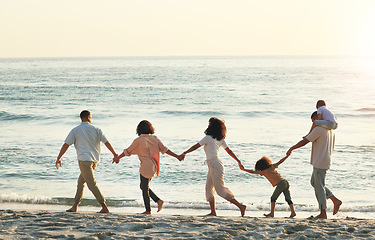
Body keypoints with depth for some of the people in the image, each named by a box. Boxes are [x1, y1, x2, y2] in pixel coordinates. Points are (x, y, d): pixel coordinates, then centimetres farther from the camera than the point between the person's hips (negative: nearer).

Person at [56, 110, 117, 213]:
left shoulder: (75, 130, 0)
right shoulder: (96, 129, 6)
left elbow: (66, 145, 0)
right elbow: (107, 143, 2)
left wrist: (59, 158, 8)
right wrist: (115, 155, 7)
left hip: (84, 160, -5)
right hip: (94, 160, 5)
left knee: (92, 184, -6)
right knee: (81, 181, 17)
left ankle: (104, 207, -12)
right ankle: (75, 205, 18)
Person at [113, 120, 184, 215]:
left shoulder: (138, 140, -10)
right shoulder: (154, 138, 4)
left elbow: (127, 151, 0)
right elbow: (164, 149, 3)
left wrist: (118, 157, 15)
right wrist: (177, 156, 8)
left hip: (146, 166, -7)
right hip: (153, 166, 7)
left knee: (145, 188, 4)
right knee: (144, 187, 19)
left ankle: (148, 210, 7)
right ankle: (158, 200, 10)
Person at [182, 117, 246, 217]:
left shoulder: (208, 138, -13)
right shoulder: (220, 139, 9)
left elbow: (195, 147, -7)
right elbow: (229, 151, 13)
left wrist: (184, 153, 3)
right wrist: (238, 161, 19)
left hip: (215, 165, -9)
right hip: (212, 166, 9)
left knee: (220, 189, -6)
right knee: (209, 188, 10)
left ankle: (241, 206, -7)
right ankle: (213, 211, 9)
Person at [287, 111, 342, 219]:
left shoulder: (318, 129, -15)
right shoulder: (330, 130, 14)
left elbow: (304, 142, -12)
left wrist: (291, 149, -1)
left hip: (320, 162, -9)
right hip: (326, 161, 9)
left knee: (319, 187, -4)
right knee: (314, 182, 17)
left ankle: (323, 213, -1)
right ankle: (335, 200, 12)